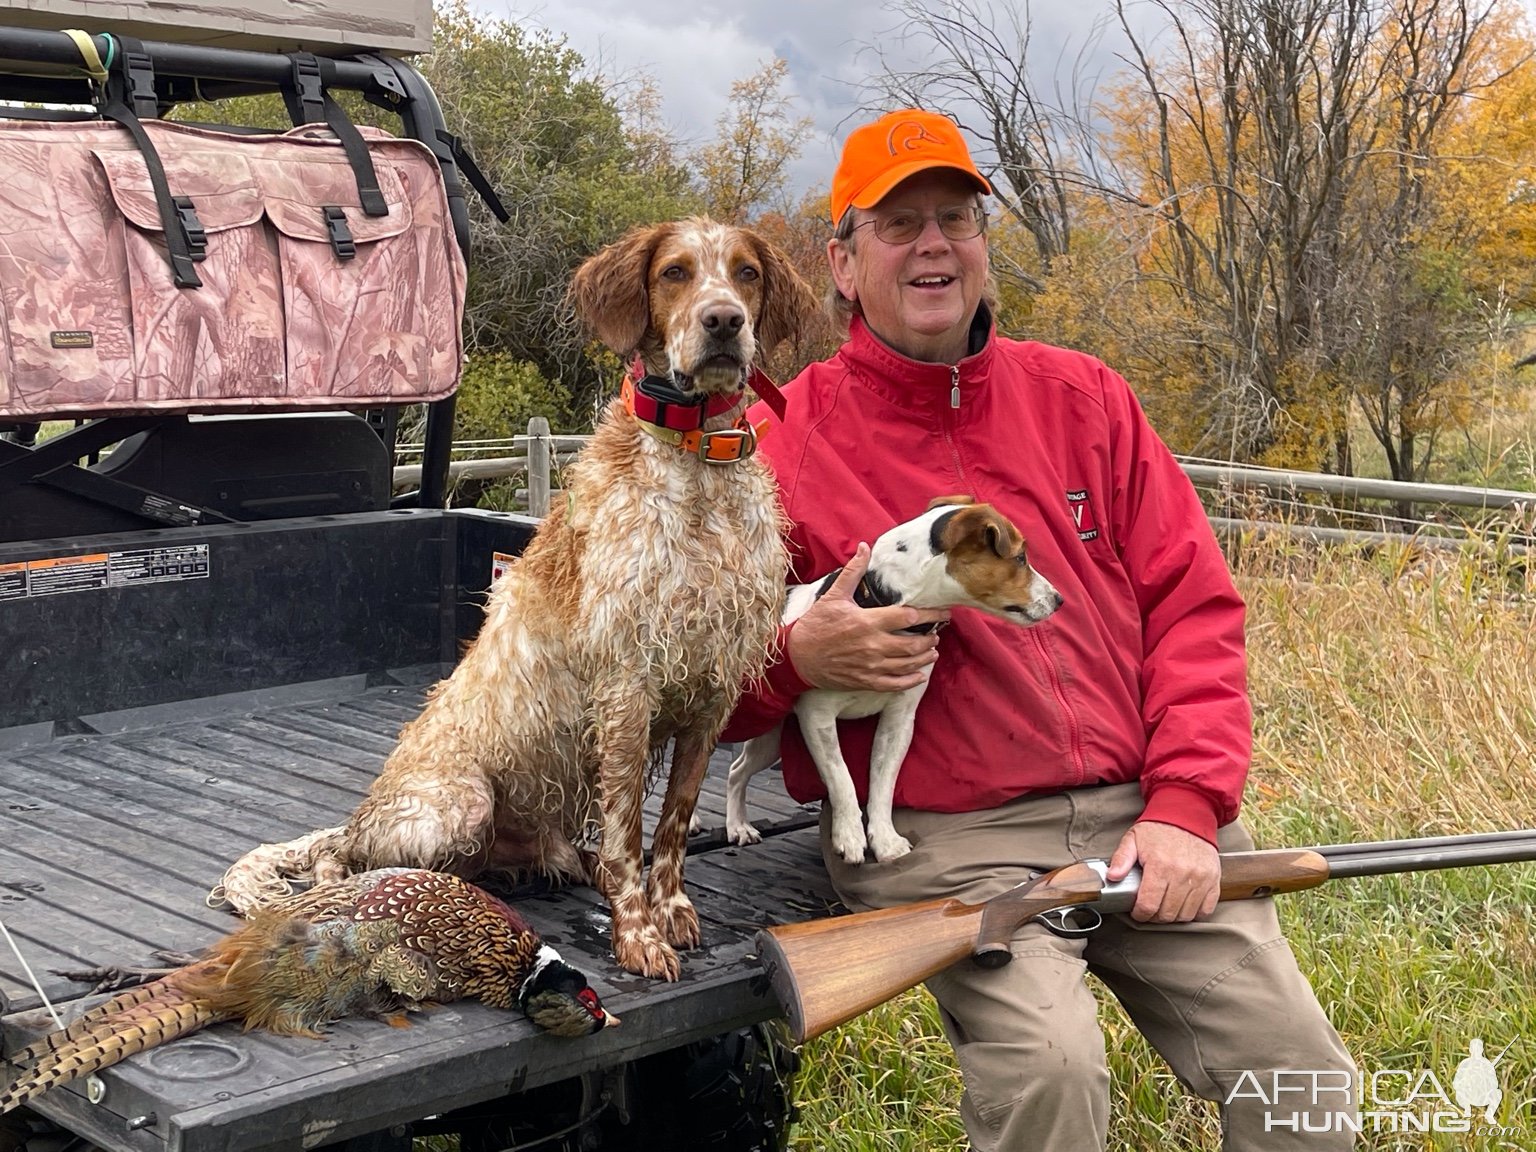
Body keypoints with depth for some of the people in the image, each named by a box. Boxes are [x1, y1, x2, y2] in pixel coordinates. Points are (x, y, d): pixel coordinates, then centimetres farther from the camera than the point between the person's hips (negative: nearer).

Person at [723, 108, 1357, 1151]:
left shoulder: (1082, 399, 11)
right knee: (1049, 1068, -27)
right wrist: (798, 655, -17)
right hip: (942, 840, -3)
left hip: (1139, 818, 4)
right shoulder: (784, 444, 1)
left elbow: (1193, 604, 7)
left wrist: (1185, 808, -5)